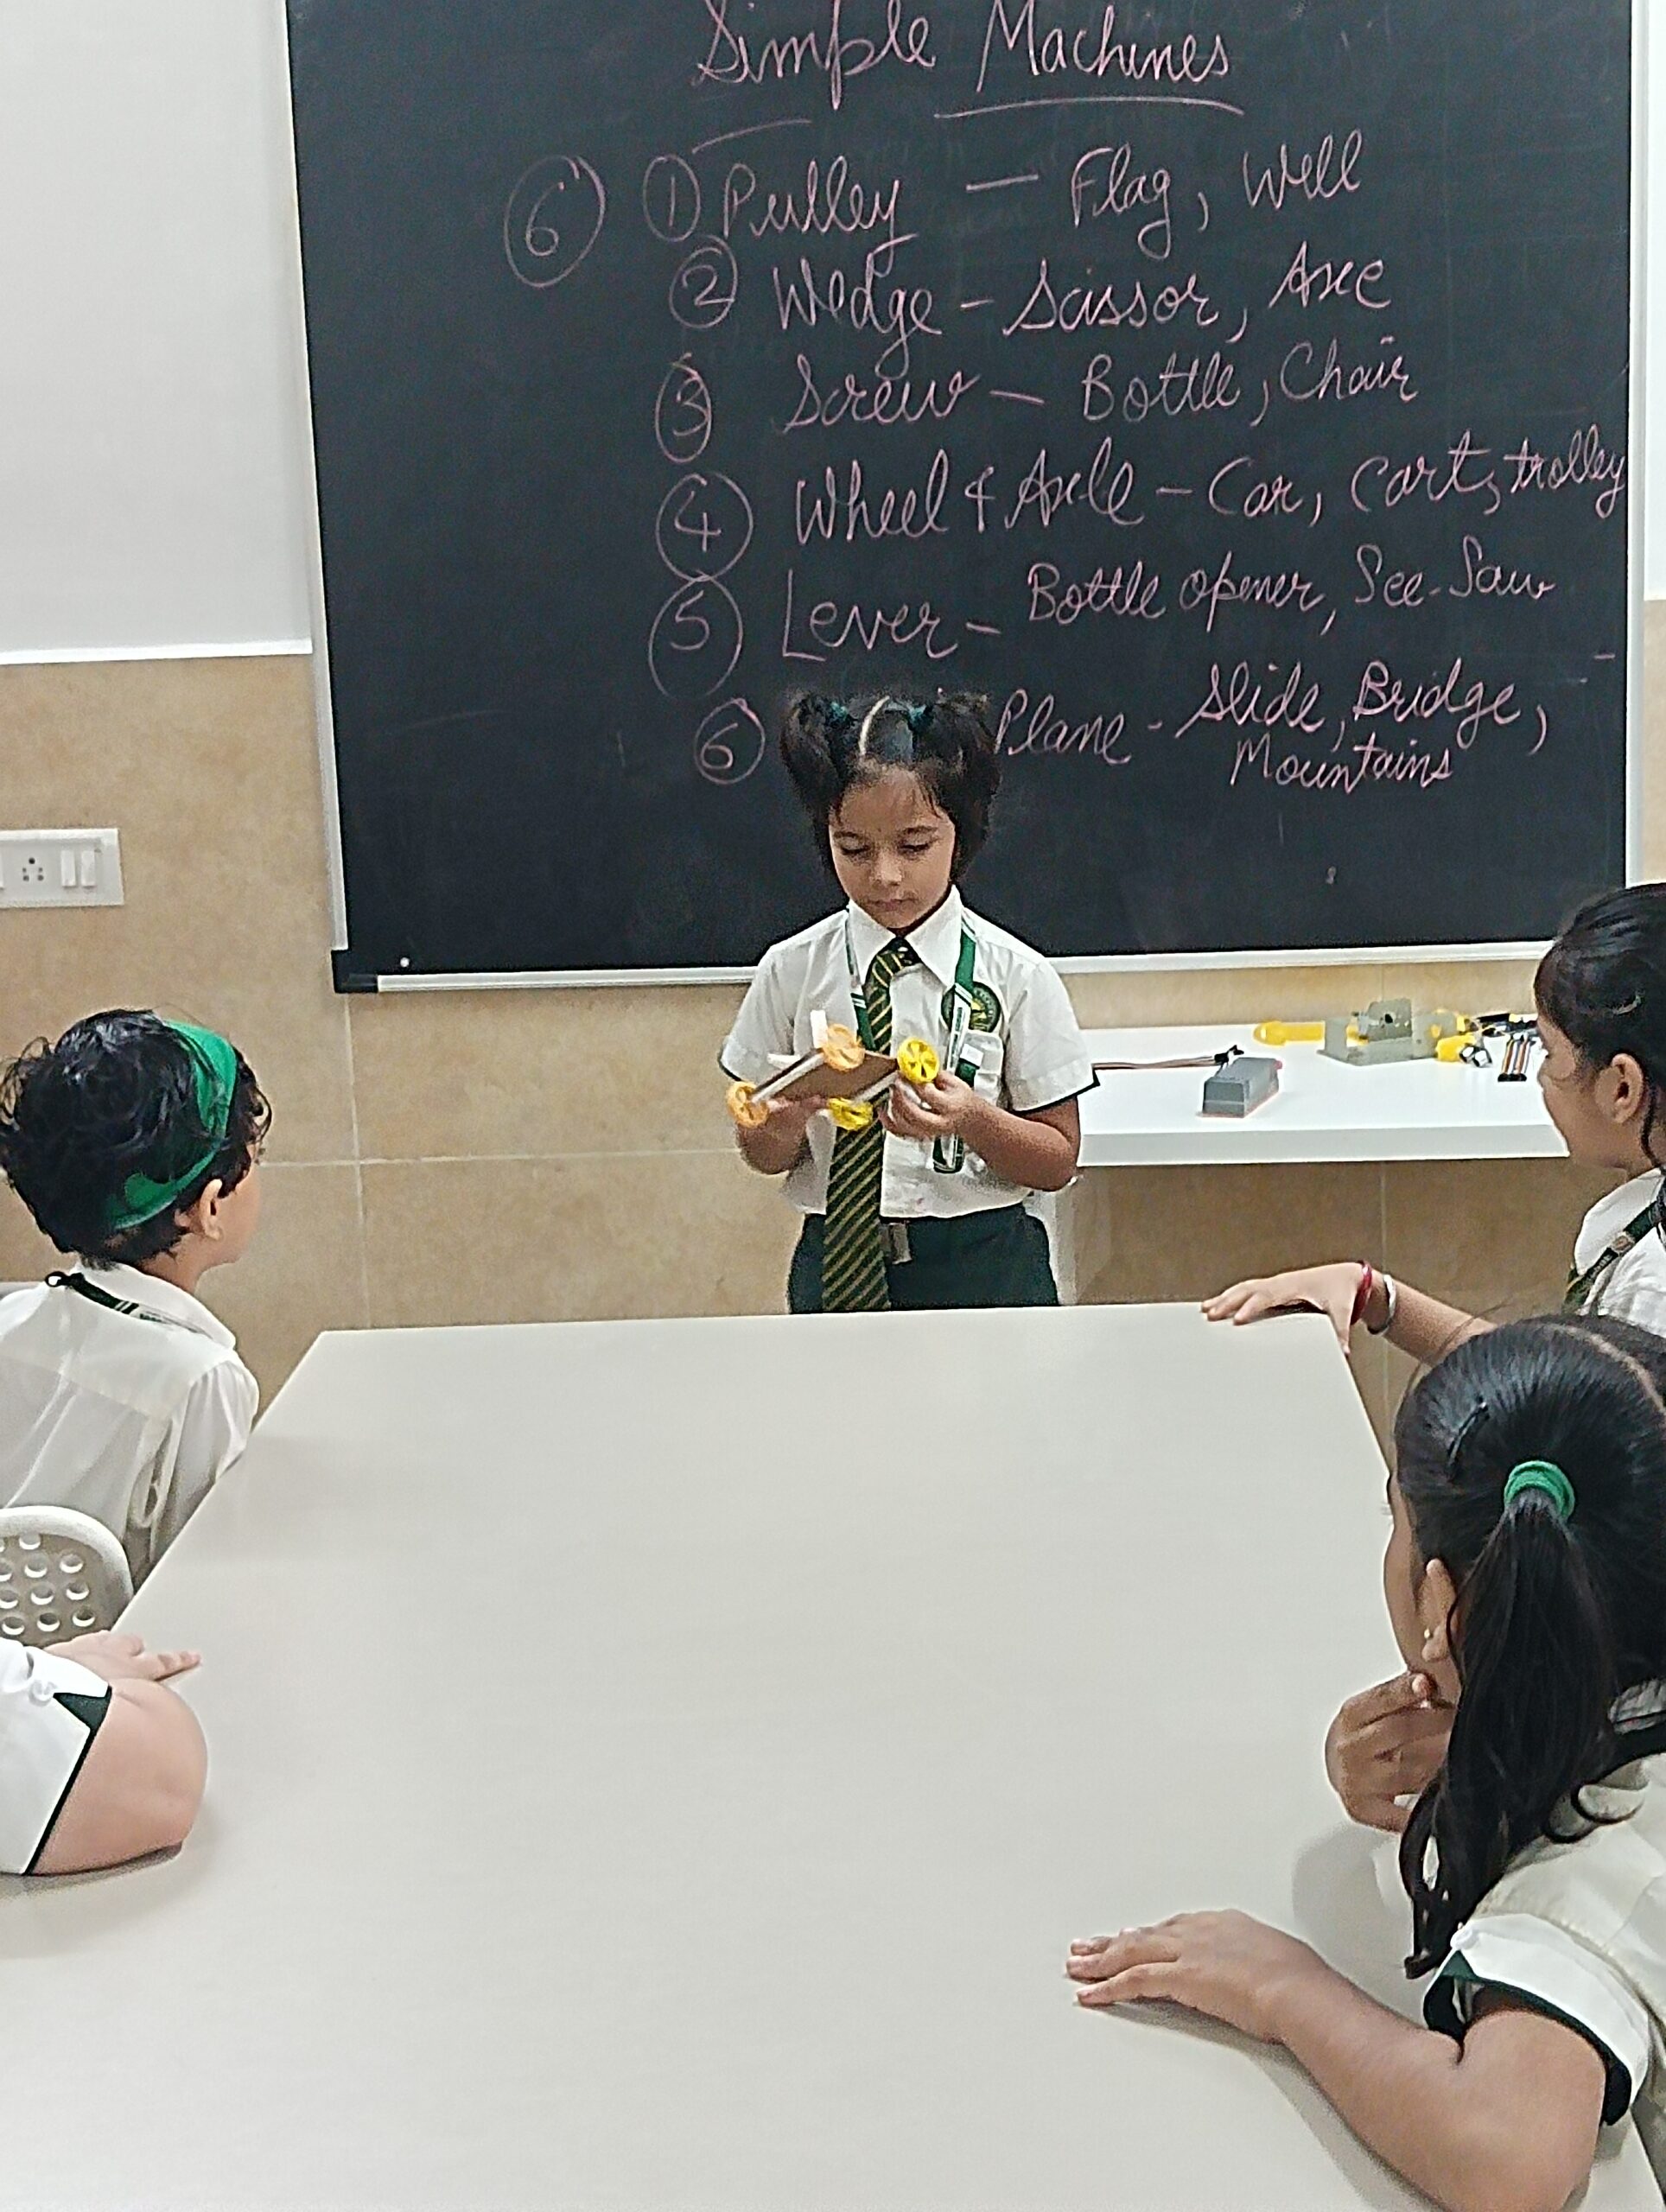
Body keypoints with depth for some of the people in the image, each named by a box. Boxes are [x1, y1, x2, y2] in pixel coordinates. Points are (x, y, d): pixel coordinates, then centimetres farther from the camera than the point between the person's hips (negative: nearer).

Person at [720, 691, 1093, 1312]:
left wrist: (973, 1120, -21)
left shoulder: (1016, 976, -5)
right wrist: (784, 1124, -17)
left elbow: (1057, 1161, -2)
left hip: (984, 1269, -1)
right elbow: (762, 1156, 6)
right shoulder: (792, 970, 0)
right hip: (836, 1266, 1)